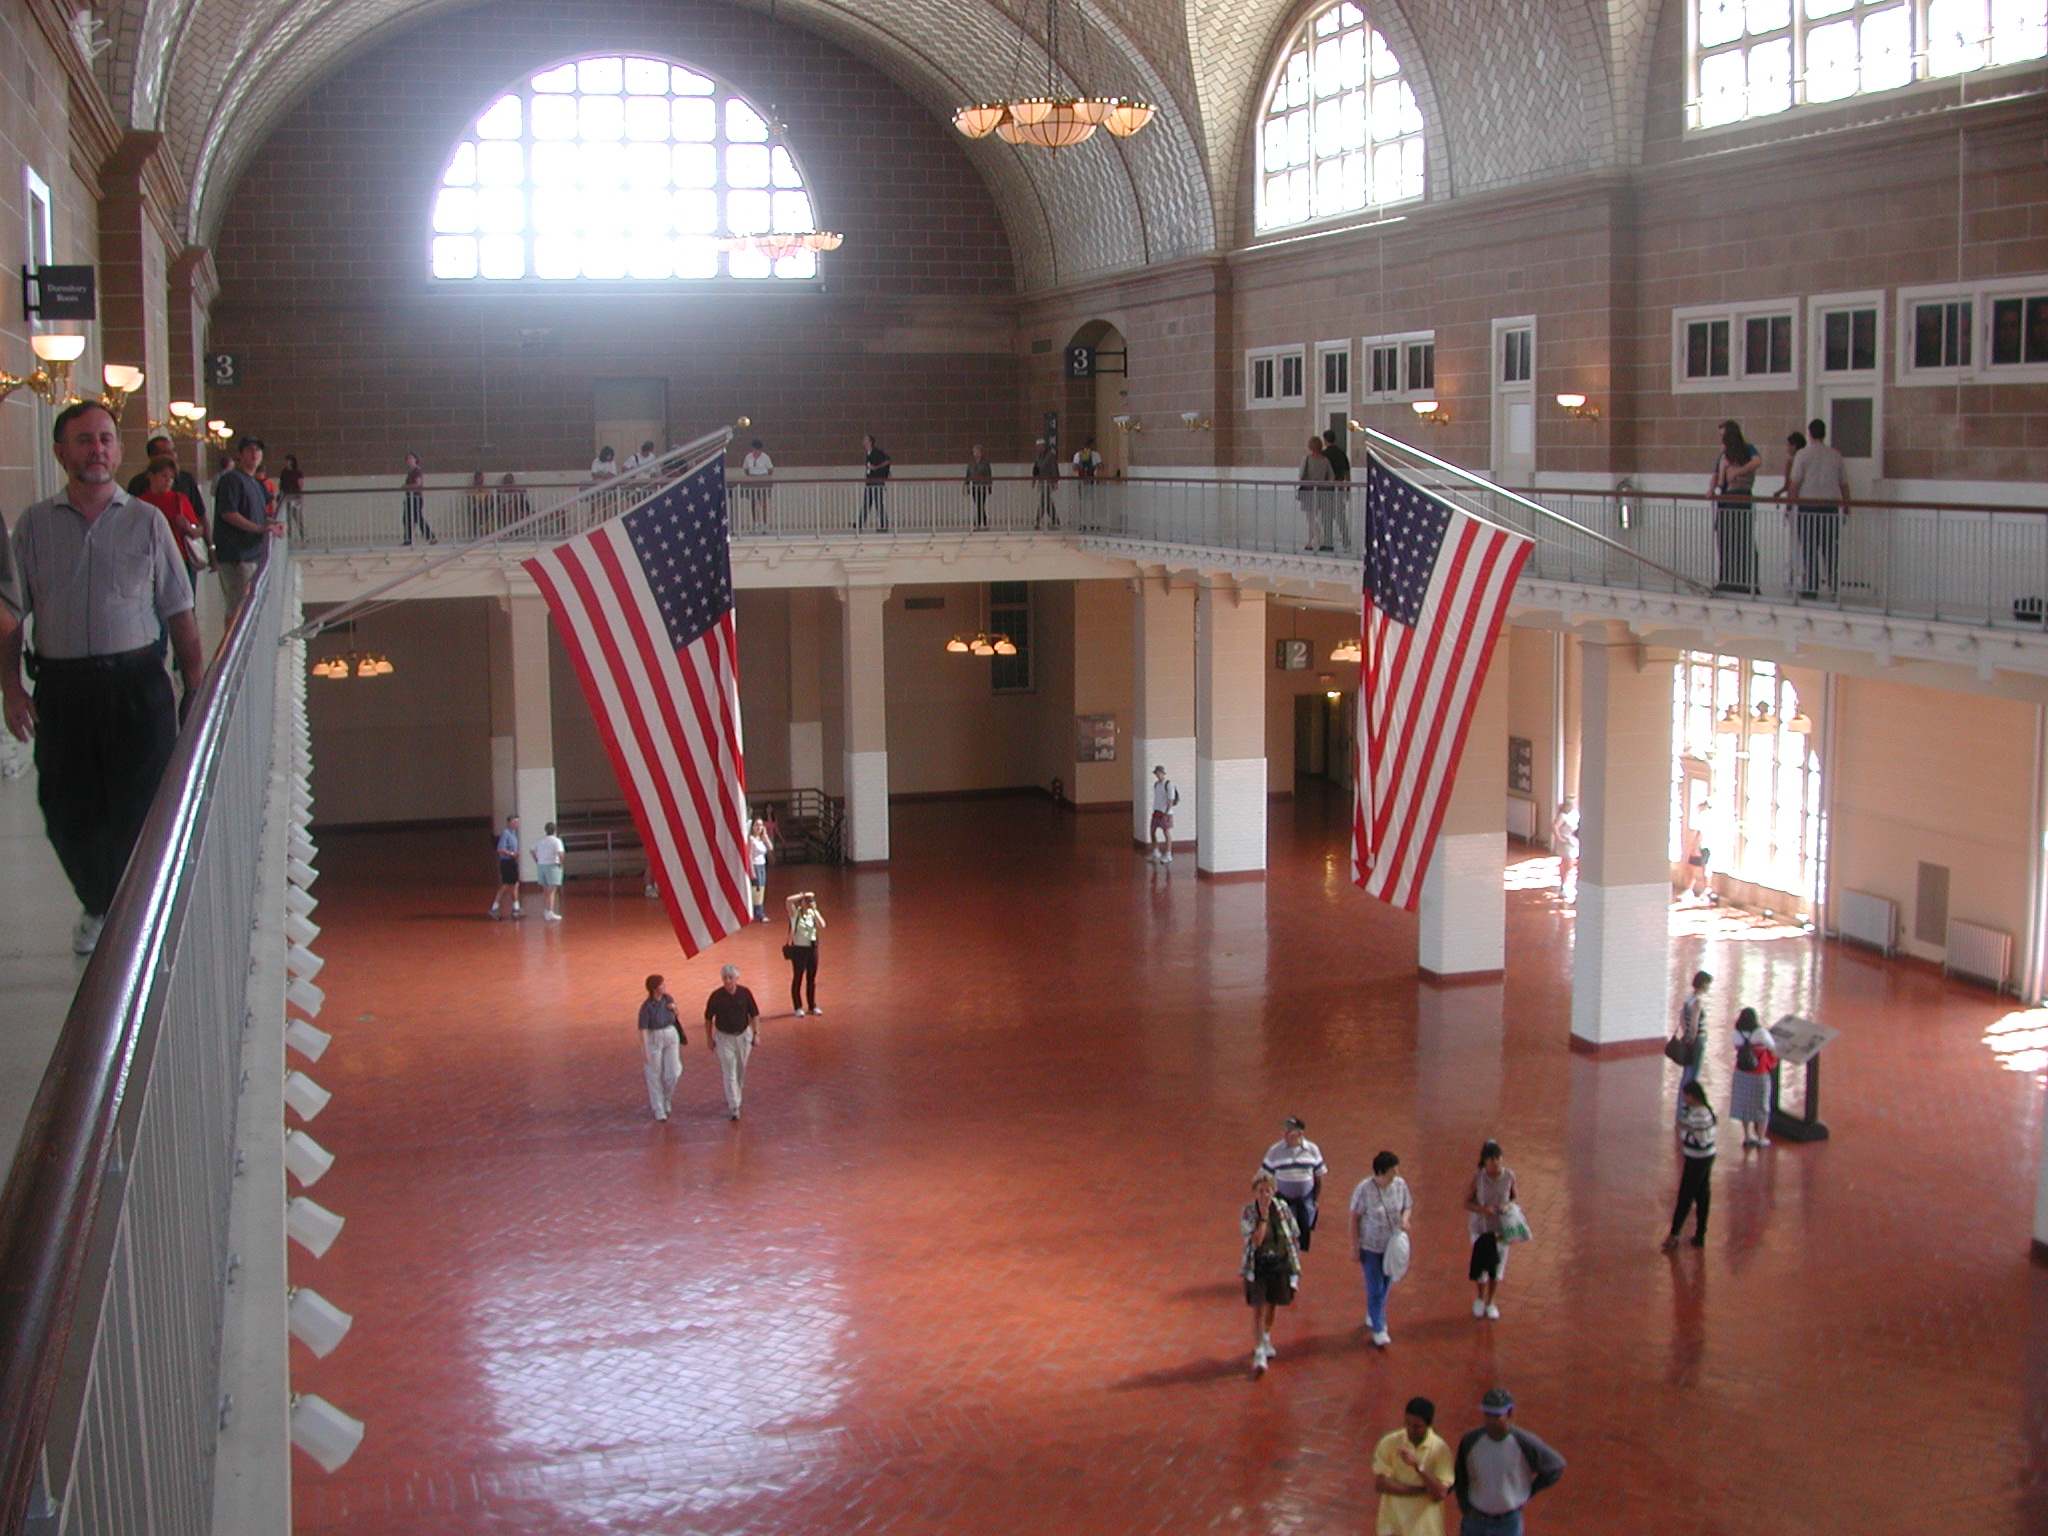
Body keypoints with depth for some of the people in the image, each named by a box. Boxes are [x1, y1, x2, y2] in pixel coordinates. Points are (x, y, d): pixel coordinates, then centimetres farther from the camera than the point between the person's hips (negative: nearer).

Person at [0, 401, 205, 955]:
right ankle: (99, 906, 32)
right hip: (60, 688, 1)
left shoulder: (146, 521, 3)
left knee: (142, 809, 1)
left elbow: (179, 615, 4)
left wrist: (194, 691, 0)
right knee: (68, 815, 8)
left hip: (137, 683, -1)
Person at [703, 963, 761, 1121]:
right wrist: (709, 1038, 2)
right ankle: (734, 1107, -5)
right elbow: (708, 1019, -1)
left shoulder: (745, 993, -9)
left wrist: (755, 1033, 0)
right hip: (724, 1037, -2)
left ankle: (735, 1095, 40)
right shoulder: (716, 996, -13)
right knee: (729, 1072, -6)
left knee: (741, 1070, 16)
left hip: (743, 1035, 2)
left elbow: (754, 1015, 3)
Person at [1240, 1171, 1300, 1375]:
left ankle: (1266, 1339, 44)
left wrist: (1296, 1263, 4)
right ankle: (1259, 1354, -2)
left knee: (1271, 1305, 19)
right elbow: (1256, 1240, -25)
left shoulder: (1282, 1208, -6)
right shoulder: (1247, 1214, -13)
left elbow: (1294, 1236, 4)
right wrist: (1263, 1215, -26)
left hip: (1280, 1266, 3)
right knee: (1258, 1310, -4)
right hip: (1257, 1268, -3)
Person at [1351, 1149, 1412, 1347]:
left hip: (1392, 1245, 5)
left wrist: (1405, 1218, -17)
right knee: (1375, 1288, -1)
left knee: (1385, 1285, 19)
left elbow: (1408, 1206, 7)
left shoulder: (1400, 1184, -8)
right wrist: (1355, 1247, -12)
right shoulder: (1364, 1189, -21)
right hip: (1371, 1247, -5)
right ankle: (1378, 1329, 10)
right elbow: (1355, 1218, -13)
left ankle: (1373, 1316, 41)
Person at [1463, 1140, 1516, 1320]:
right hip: (1480, 1227, -2)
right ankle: (1479, 1300, 32)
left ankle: (1491, 1303, 30)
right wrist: (1482, 1209, -26)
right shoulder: (1477, 1178, -16)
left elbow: (1514, 1197, 4)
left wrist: (1508, 1206, -18)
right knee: (1481, 1266, 5)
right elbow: (1467, 1202, -8)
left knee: (1498, 1266, 10)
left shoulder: (1509, 1176, -11)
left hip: (1501, 1228, 2)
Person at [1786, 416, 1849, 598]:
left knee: (1809, 548, 0)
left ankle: (1811, 586, -3)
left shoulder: (1803, 454, -2)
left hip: (1808, 504, -3)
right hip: (1832, 506, 3)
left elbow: (1795, 483, -6)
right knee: (1831, 549, 6)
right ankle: (1833, 585, 4)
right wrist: (1846, 506, 19)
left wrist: (1790, 503, 0)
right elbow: (1844, 484, 12)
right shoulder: (1836, 455, 9)